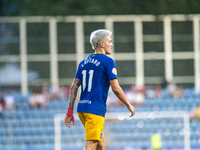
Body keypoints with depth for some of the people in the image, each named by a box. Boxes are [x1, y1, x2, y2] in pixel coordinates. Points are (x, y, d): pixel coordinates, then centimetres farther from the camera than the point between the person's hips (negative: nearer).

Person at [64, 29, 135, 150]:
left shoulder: (84, 62, 15)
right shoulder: (107, 61, -7)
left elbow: (74, 87, 12)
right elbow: (116, 88, -11)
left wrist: (70, 111, 13)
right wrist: (129, 105, 2)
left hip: (82, 108, 8)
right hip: (95, 110, -8)